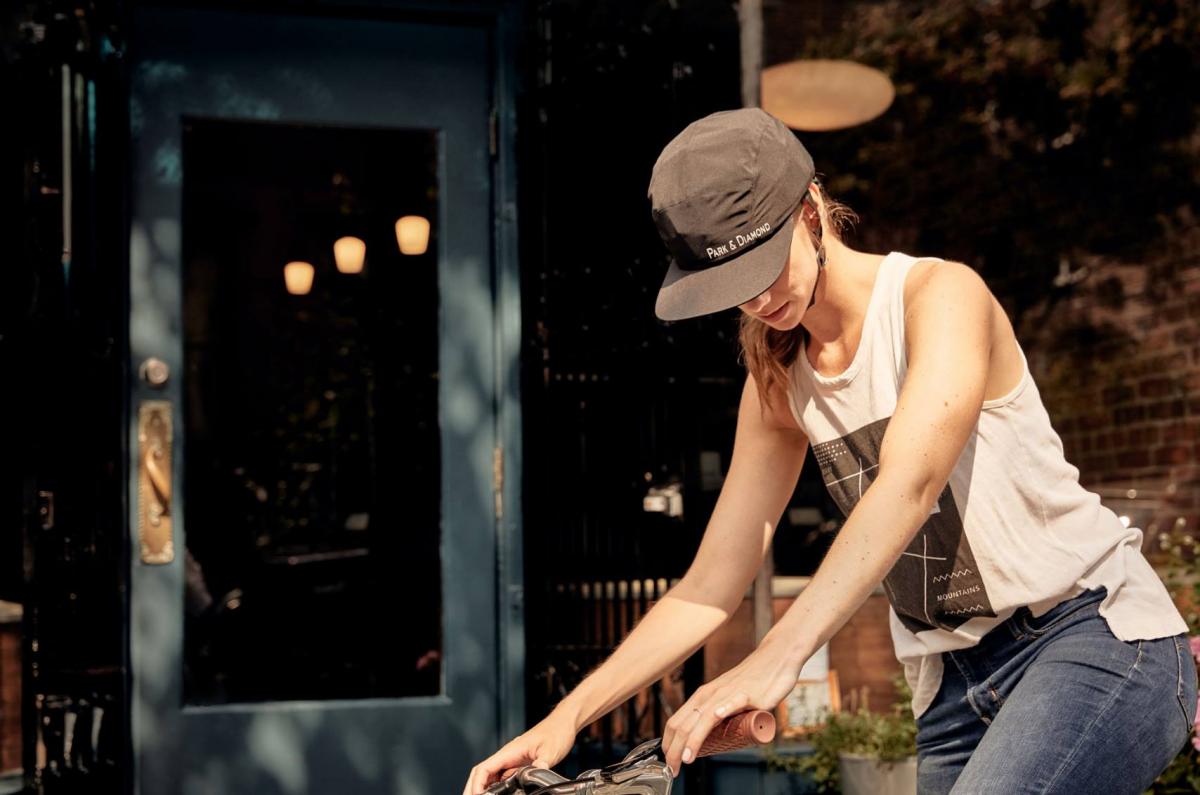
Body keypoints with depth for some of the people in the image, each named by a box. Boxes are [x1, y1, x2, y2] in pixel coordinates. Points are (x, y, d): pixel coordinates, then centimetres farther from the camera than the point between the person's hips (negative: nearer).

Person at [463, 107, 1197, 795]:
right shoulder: (778, 383, 8)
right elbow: (710, 589, 8)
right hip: (956, 688, 7)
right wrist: (569, 715, -4)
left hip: (1096, 629, -6)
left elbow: (909, 482, -29)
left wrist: (775, 660, -41)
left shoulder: (942, 293, -12)